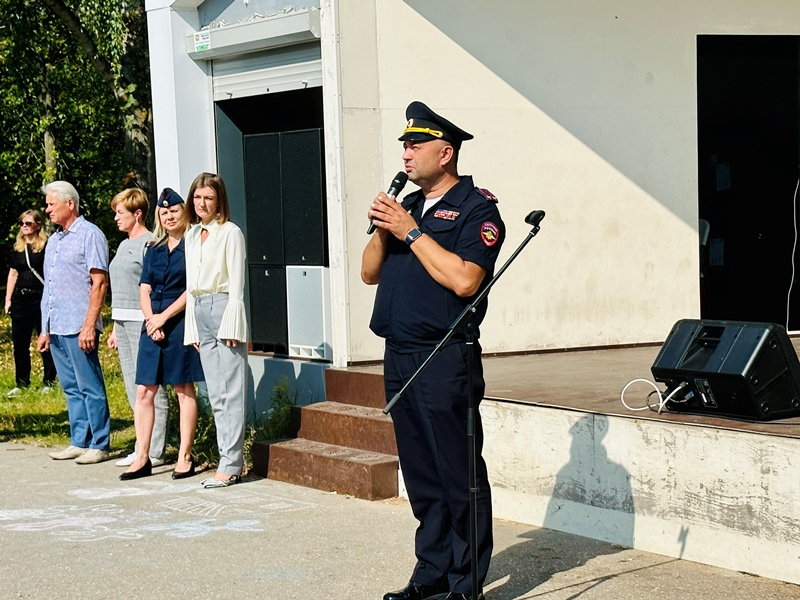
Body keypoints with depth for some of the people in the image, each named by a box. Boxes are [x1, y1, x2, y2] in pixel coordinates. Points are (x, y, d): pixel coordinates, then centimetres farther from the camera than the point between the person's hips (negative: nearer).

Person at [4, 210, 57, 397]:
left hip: (41, 298, -6)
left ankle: (49, 381, 9)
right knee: (20, 343, 9)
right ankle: (21, 383, 17)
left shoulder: (47, 246, -5)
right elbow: (13, 273, 16)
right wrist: (8, 299, 11)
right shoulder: (18, 247, 12)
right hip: (20, 298, 6)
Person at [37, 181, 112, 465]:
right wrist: (45, 329, 18)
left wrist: (89, 326, -19)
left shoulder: (89, 234, -6)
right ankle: (79, 442, 16)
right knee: (71, 388, 11)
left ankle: (99, 445, 0)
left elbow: (99, 283, -12)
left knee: (90, 388, -4)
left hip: (78, 327, -8)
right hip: (56, 328, 8)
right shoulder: (53, 241, 19)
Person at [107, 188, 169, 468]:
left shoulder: (150, 243, -9)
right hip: (124, 322, 10)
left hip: (142, 322, -10)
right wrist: (115, 328, 21)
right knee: (133, 389, 10)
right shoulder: (124, 245, 18)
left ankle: (155, 452, -3)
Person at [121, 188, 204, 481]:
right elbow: (144, 290, 10)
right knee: (144, 392, 2)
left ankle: (185, 457, 6)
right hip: (153, 324, 6)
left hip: (181, 323, -6)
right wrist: (150, 319, -7)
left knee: (184, 390, 0)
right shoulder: (154, 251, 15)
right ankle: (142, 458, 6)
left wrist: (164, 317, -12)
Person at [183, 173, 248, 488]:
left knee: (230, 391, -7)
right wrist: (192, 328, 15)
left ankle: (231, 464, -7)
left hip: (224, 307, -8)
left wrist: (231, 326, -14)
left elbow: (236, 283, -8)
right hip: (199, 311, 8)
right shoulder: (192, 236, 17)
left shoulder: (230, 233, -4)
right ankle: (230, 460, 10)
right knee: (215, 394, 7)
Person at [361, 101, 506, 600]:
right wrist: (383, 230, -1)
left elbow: (464, 280, -20)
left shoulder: (476, 208, -6)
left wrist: (411, 231, -13)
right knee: (420, 476, 13)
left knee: (459, 475, -3)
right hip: (399, 358, 8)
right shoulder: (408, 205, 17)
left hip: (445, 362, -8)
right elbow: (370, 273, 17)